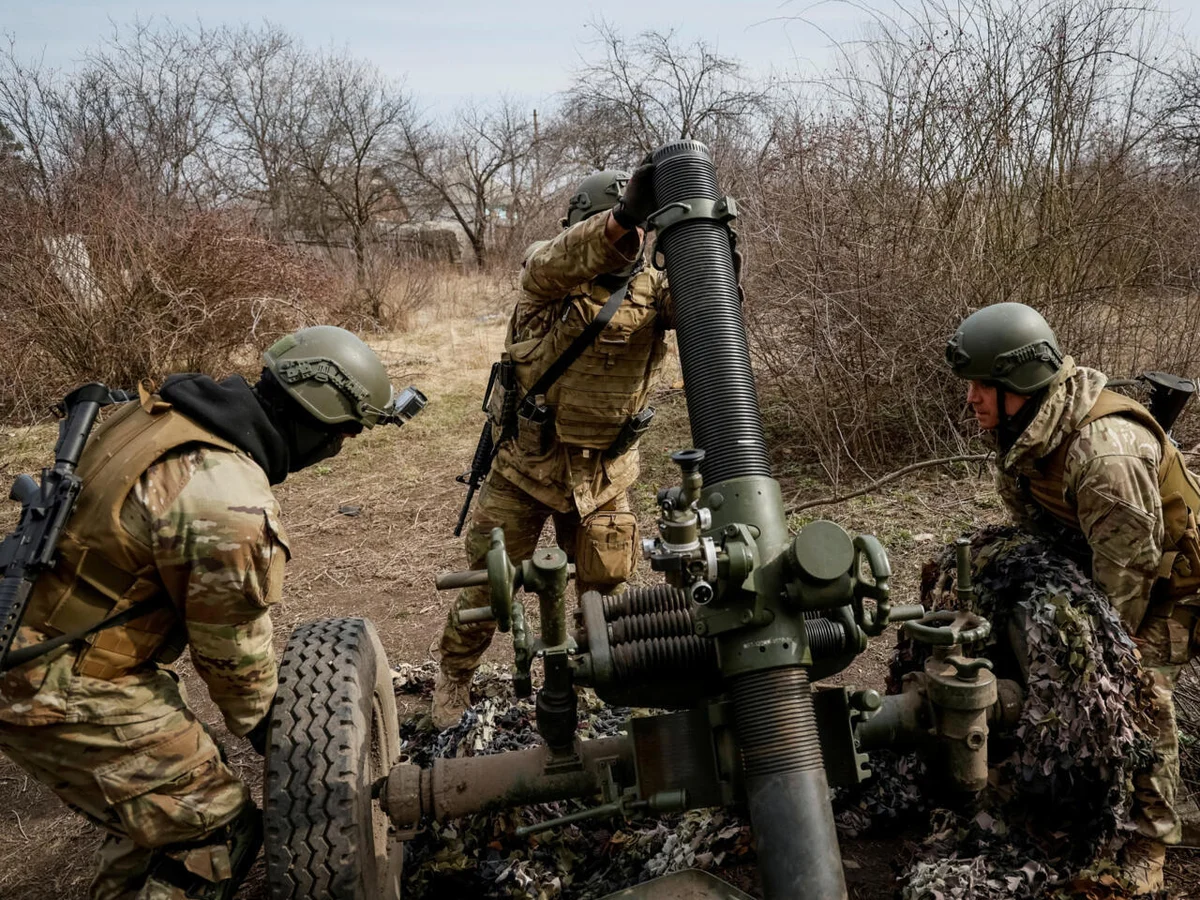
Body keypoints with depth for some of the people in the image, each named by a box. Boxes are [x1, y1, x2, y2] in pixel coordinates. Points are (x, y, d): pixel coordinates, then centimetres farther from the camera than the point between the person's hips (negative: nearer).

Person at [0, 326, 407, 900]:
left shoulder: (154, 413, 0)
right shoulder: (232, 507, -27)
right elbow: (234, 651, -13)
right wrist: (262, 726, 8)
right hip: (65, 697, -9)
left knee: (159, 794, 25)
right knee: (217, 832, 3)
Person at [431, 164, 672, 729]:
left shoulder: (651, 288, -3)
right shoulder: (548, 272, -13)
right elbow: (557, 261, -36)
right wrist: (621, 218, -54)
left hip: (605, 476, 3)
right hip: (526, 467, -3)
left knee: (606, 589, 15)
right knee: (489, 585, 9)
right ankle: (453, 676, 33)